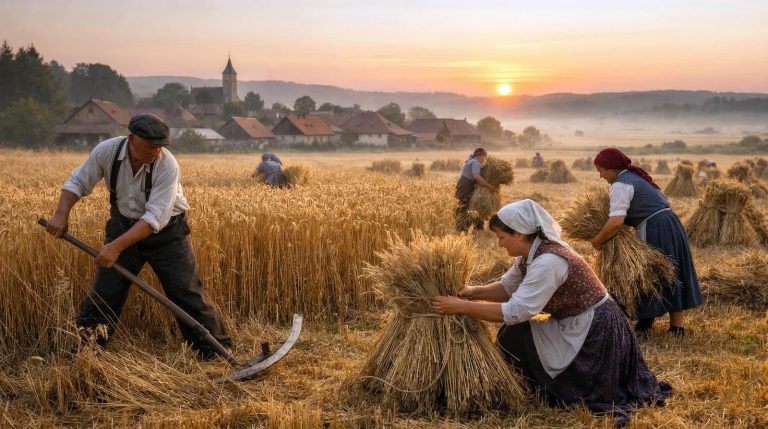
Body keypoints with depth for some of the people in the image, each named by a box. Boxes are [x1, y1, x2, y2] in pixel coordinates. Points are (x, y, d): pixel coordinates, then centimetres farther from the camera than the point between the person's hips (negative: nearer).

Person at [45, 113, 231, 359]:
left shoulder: (167, 166, -28)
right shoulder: (107, 151, -17)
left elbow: (154, 219, -32)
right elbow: (77, 182, -2)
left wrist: (117, 246, -37)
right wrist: (61, 213, -18)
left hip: (166, 231, -3)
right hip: (123, 225, 3)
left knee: (187, 291, -4)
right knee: (103, 292, 2)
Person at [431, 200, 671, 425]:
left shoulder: (548, 262, -27)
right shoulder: (531, 253, 1)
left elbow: (515, 312, -28)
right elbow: (507, 287, 12)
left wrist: (461, 307, -25)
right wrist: (475, 292, -4)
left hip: (595, 332, -9)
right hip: (575, 326, 9)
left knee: (515, 336, -8)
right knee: (514, 334, 9)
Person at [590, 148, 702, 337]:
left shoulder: (620, 185, -14)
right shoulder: (635, 175, 17)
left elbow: (616, 221, -26)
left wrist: (597, 241, -13)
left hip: (656, 230, -10)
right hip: (671, 224, 10)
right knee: (672, 275, 15)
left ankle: (645, 325, 12)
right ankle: (677, 326, 23)